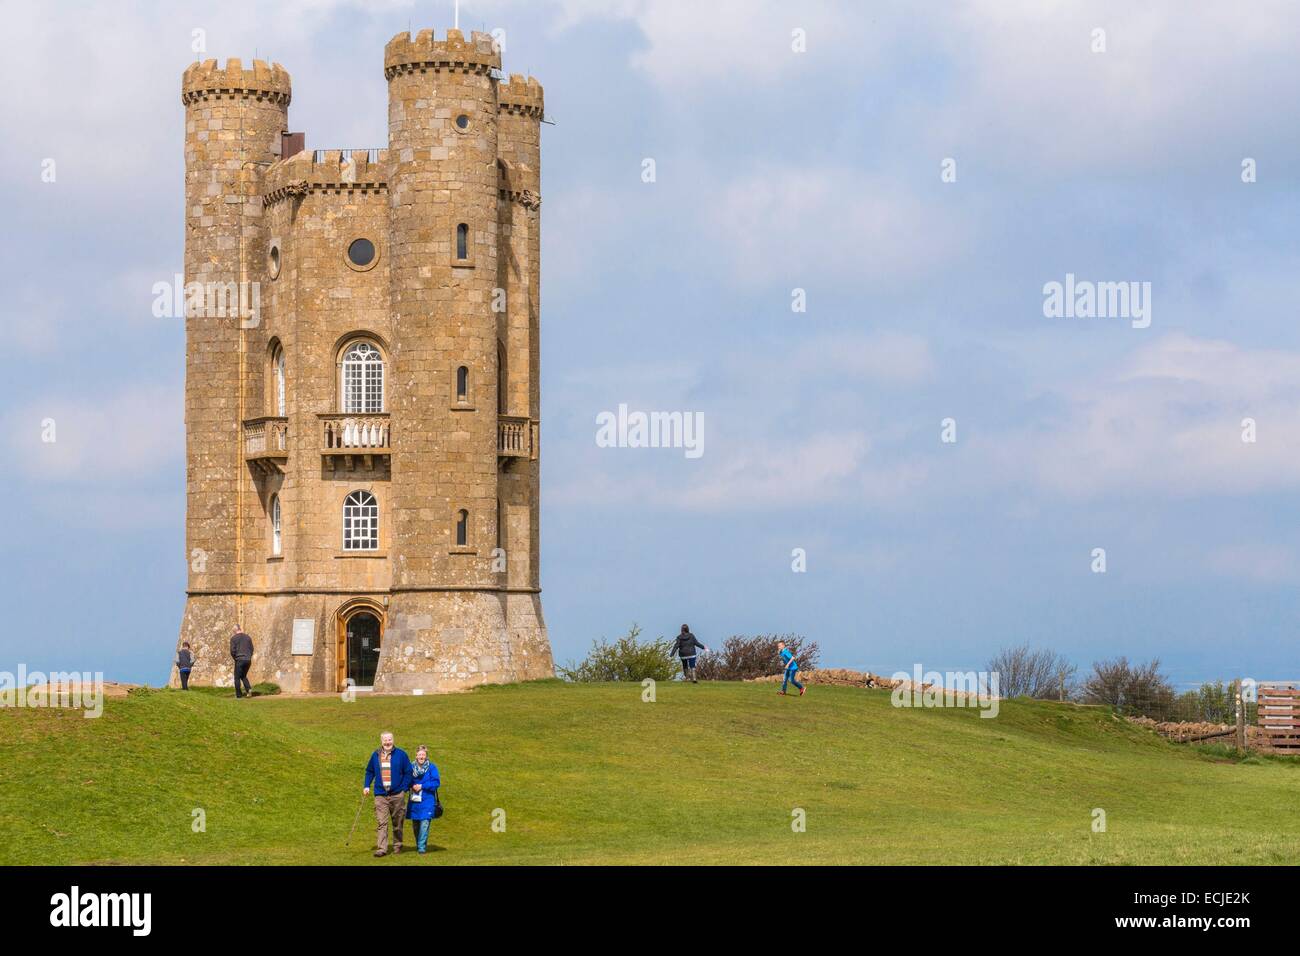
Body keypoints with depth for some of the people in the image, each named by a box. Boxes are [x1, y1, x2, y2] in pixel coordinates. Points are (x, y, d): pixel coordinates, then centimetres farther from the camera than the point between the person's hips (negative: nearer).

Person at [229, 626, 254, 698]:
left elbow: (232, 650, -8)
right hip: (248, 660, 4)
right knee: (243, 676, 19)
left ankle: (239, 694, 6)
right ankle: (248, 689, -3)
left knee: (237, 677, 6)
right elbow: (251, 649, 10)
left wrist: (235, 658, 8)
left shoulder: (233, 638, -3)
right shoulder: (248, 637, 9)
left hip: (239, 660, -4)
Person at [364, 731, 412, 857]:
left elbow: (408, 772, 3)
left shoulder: (401, 754, 1)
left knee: (397, 823, 8)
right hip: (380, 795, 1)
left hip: (397, 795, -1)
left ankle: (397, 846, 22)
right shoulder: (375, 755, 7)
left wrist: (404, 788, -4)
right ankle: (381, 848, -13)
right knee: (381, 823, -8)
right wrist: (367, 786, 6)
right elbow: (369, 771, 18)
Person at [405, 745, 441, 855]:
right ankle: (418, 844, 26)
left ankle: (422, 846, -10)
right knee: (415, 824, 8)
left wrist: (422, 786, -13)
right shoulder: (411, 767, 7)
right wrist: (412, 786, -12)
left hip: (427, 800, -3)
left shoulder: (432, 767, -2)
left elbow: (436, 783, -7)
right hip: (414, 800, 3)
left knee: (425, 822, -12)